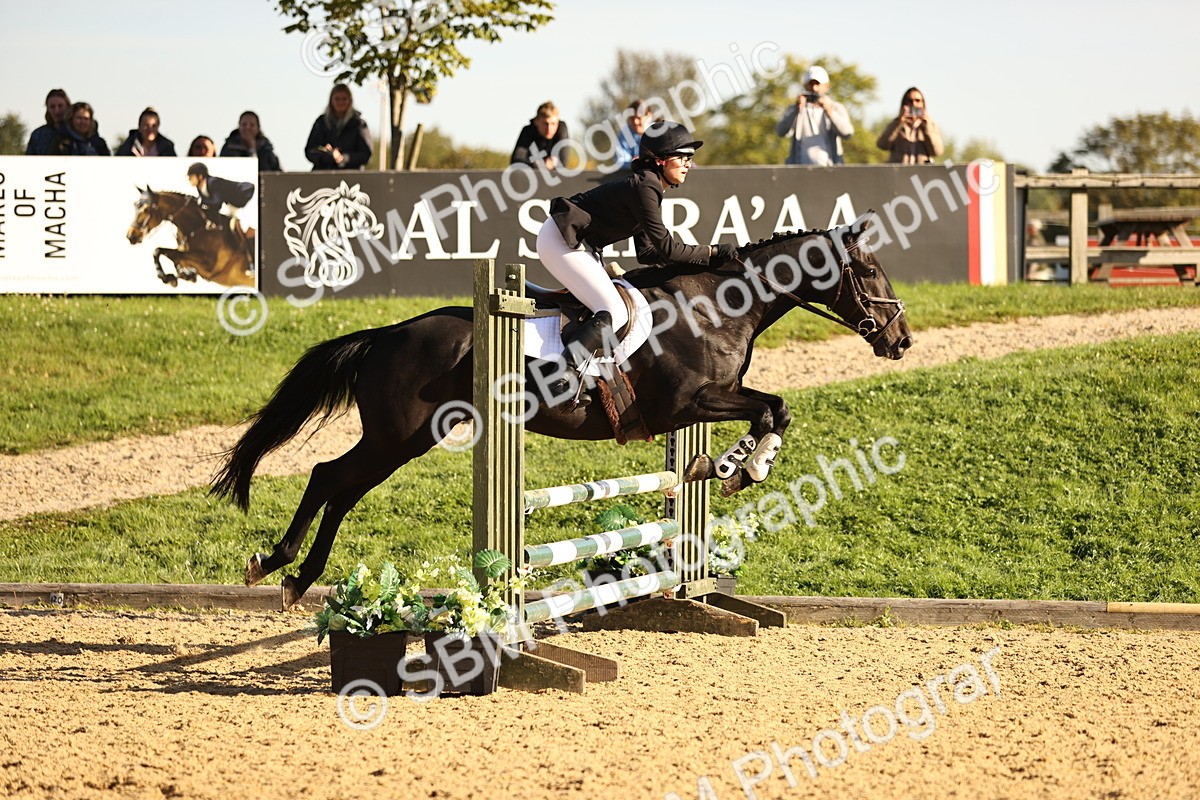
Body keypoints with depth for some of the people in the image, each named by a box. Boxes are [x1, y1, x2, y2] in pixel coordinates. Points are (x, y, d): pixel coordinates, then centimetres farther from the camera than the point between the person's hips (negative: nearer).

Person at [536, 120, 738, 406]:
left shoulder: (648, 188, 13)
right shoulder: (643, 187, -18)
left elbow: (648, 252, 13)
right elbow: (665, 248, -20)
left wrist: (700, 258, 5)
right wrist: (712, 253, -12)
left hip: (577, 244, 11)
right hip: (560, 241, -11)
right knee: (614, 313, -18)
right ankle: (560, 379, -25)